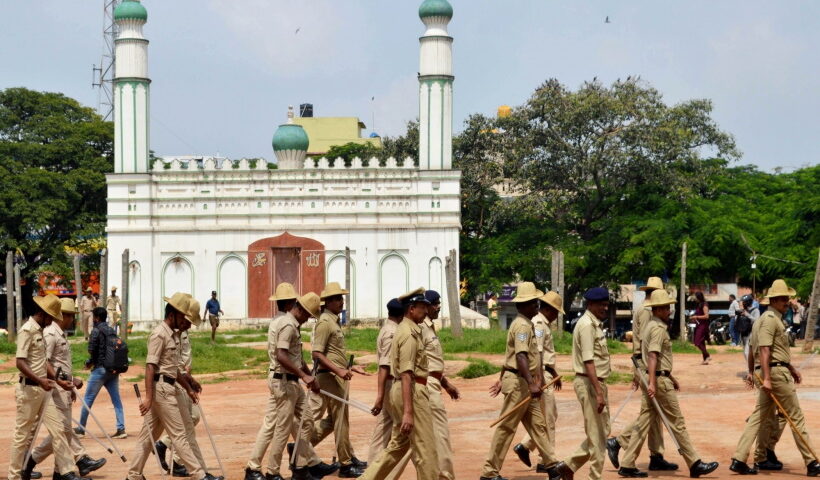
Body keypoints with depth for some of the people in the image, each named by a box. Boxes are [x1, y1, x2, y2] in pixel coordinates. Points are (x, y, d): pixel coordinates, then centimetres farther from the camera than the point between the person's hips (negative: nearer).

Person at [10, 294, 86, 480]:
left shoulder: (39, 331, 16)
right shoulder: (27, 330, -14)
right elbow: (20, 362, -21)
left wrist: (58, 380, 12)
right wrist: (40, 380, -30)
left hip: (43, 390, 9)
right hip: (29, 389, -9)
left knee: (57, 429, 4)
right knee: (23, 434, -1)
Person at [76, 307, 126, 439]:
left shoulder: (96, 331, -9)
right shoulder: (112, 331, 11)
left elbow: (91, 350, -16)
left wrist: (91, 361, 8)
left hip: (100, 369, -6)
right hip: (113, 369, 6)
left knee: (88, 399, 5)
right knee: (116, 400, 4)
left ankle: (81, 428, 13)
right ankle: (121, 429, -4)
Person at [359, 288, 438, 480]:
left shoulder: (405, 330, 16)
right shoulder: (410, 333, -15)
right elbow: (406, 374, -22)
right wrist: (408, 412, -27)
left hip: (399, 391, 10)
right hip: (412, 392, -10)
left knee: (398, 445, 16)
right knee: (426, 448, -4)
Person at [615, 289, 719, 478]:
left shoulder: (649, 326, 16)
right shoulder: (659, 329, -15)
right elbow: (652, 356, -25)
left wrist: (670, 377, 29)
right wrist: (652, 383, -32)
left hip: (654, 379, 10)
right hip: (660, 380, -10)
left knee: (644, 422, 8)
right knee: (677, 423, -4)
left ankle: (627, 466, 6)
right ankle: (695, 464, 1)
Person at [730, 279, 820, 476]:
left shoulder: (761, 319, 19)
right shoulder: (771, 319, -13)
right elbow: (764, 350, -22)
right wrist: (766, 378, -28)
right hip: (776, 372, -10)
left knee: (758, 417, 7)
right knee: (796, 417, -3)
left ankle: (739, 460, 2)